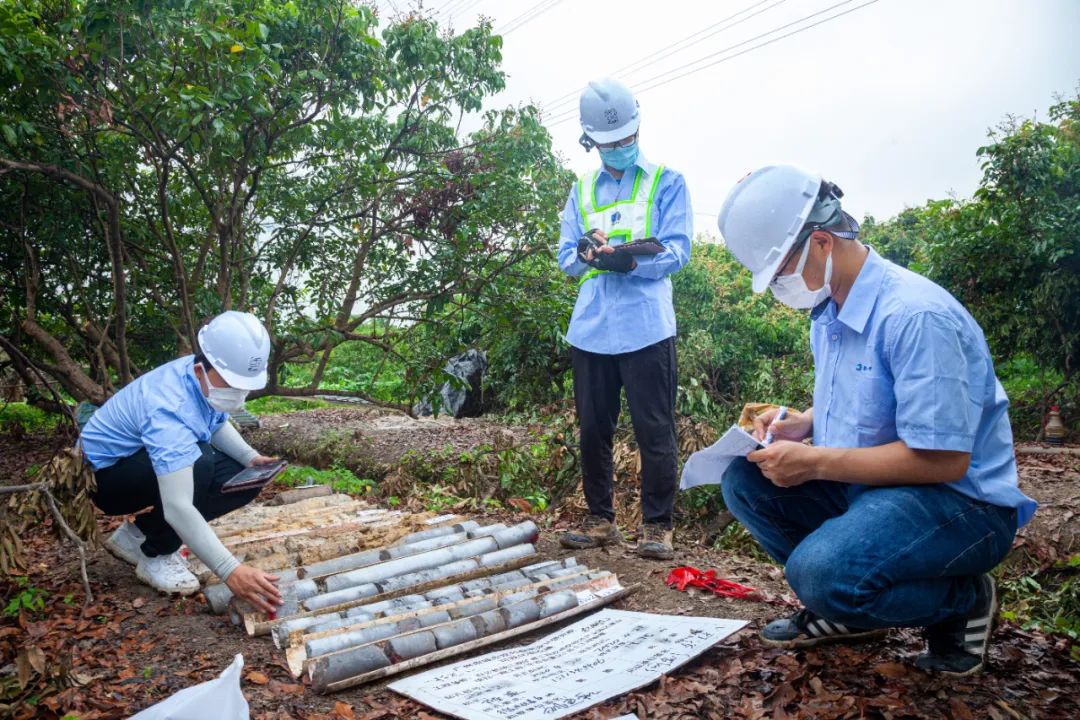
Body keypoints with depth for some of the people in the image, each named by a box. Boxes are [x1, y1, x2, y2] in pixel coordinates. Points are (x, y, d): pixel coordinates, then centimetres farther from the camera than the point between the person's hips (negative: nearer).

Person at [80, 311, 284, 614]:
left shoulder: (209, 379, -13)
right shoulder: (170, 410, -38)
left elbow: (218, 425, 9)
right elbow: (177, 507, -45)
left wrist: (250, 457, -12)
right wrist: (230, 571, -51)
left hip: (144, 462, 8)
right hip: (104, 474, -8)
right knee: (197, 465, -35)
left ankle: (139, 534, 5)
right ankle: (155, 557, -11)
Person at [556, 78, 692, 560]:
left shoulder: (667, 183, 5)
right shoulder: (581, 191, 17)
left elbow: (677, 251, -5)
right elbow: (566, 257, 10)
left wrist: (629, 262, -20)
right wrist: (586, 255, -13)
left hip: (646, 329, -4)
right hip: (590, 331, 4)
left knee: (654, 431, 0)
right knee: (593, 430, 10)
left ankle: (657, 524, 12)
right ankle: (600, 519, 23)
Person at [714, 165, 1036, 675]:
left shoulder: (916, 316, -25)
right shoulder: (828, 311, 4)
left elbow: (943, 459, -27)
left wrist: (813, 462, -24)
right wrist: (803, 422, -1)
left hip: (961, 503, -8)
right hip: (864, 484, 9)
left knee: (823, 572, -32)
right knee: (744, 481, -6)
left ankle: (963, 600, -1)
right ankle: (844, 605, 8)